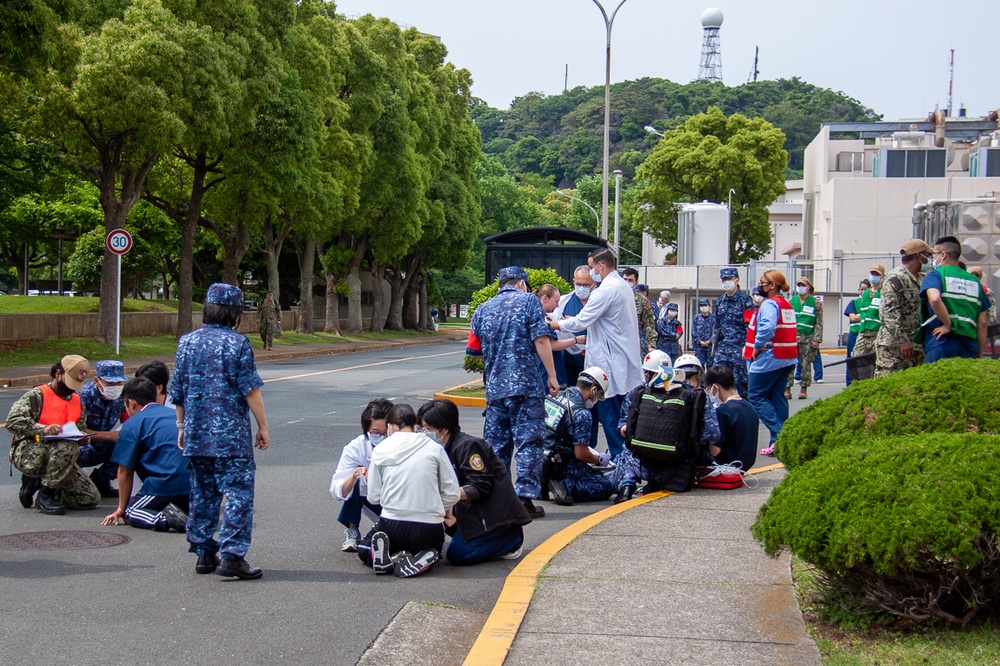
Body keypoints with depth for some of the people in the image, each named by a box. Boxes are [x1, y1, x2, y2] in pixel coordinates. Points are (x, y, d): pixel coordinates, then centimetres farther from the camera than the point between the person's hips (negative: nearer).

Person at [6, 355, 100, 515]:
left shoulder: (77, 401, 15)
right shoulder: (37, 395, -7)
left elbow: (81, 430, 22)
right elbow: (12, 421, -19)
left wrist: (82, 437, -4)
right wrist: (43, 429, -32)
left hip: (58, 457, 7)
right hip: (27, 455, -7)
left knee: (91, 500, -5)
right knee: (67, 446, -37)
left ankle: (36, 482, 9)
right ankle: (45, 496, -19)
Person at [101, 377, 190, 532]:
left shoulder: (133, 424, 6)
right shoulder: (177, 415, 25)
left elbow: (125, 471, 6)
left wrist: (121, 508, 18)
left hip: (166, 486, -5)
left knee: (131, 513, 15)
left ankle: (165, 519, -14)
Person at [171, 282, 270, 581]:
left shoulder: (187, 342, 6)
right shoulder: (237, 343, -9)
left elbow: (178, 392, 11)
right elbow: (251, 391, -9)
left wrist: (182, 426, 22)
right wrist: (263, 427, -1)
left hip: (197, 436, 6)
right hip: (232, 436, -5)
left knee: (202, 494, 14)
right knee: (238, 492, -3)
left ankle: (204, 554, 17)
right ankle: (231, 555, -10)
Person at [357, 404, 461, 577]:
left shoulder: (380, 450, 1)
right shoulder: (434, 448, 0)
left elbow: (374, 497, 5)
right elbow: (453, 494, 0)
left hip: (392, 526, 0)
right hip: (429, 529, 0)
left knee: (363, 550, 31)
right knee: (432, 551, 34)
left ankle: (383, 558, -6)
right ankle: (419, 562, -3)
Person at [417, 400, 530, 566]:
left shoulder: (468, 445, -19)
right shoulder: (444, 447, 9)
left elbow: (480, 487, -23)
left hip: (493, 512, -10)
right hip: (472, 511, 10)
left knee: (457, 555, -16)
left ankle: (513, 538, 2)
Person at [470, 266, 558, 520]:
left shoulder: (482, 310, 15)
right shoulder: (528, 301, 1)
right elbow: (541, 340, -8)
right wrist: (552, 376, -6)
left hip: (494, 387, 5)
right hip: (526, 384, -5)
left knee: (495, 443, 10)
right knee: (529, 442, -1)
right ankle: (525, 497, -6)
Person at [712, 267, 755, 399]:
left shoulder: (745, 299, -4)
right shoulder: (720, 301, 15)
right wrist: (716, 345, 17)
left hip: (738, 348, -6)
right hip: (722, 347, 6)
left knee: (740, 380, -2)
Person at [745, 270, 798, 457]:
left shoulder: (769, 304, -14)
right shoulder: (787, 305, 15)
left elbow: (767, 327, -31)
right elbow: (787, 331, 16)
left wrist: (757, 347, -17)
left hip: (770, 357, -9)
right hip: (787, 357, 9)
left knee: (756, 396, -2)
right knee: (777, 397, 12)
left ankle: (779, 435, -13)